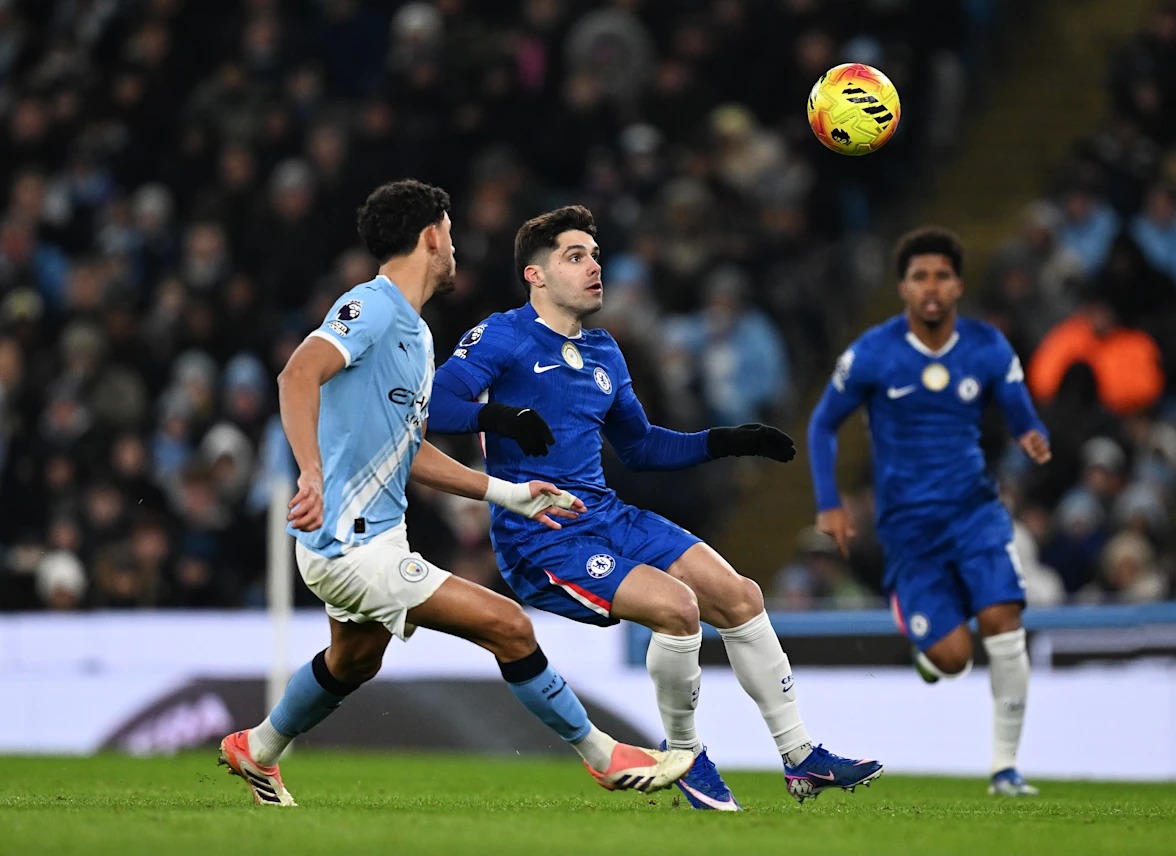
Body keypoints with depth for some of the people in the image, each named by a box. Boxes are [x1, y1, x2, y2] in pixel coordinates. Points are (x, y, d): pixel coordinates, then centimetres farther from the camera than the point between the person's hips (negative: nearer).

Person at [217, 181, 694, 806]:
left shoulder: (415, 332, 14)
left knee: (353, 662, 32)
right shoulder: (371, 308, -17)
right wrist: (312, 475, -45)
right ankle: (605, 758, 0)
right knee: (508, 626, -11)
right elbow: (299, 375, -32)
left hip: (372, 536, 11)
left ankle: (257, 751, 53)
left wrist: (505, 493, 15)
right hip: (353, 545, -11)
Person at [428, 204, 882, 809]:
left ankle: (799, 758, 9)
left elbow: (639, 446, 29)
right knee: (675, 604, -26)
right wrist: (496, 416, -36)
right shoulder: (503, 337, -6)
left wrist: (726, 442, 20)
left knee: (739, 596, -1)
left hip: (607, 517, 8)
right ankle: (683, 755, -3)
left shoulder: (604, 354, 17)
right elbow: (431, 404, -19)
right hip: (539, 540, -8)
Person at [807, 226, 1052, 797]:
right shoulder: (872, 354, -7)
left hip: (973, 506, 2)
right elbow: (823, 424, 4)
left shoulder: (988, 349, -2)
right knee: (953, 656, -11)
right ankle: (918, 634, 30)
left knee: (1003, 624, -19)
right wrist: (828, 506, -4)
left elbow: (1024, 421, 4)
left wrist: (1033, 440, -21)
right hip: (907, 522, -2)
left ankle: (1005, 766, -6)